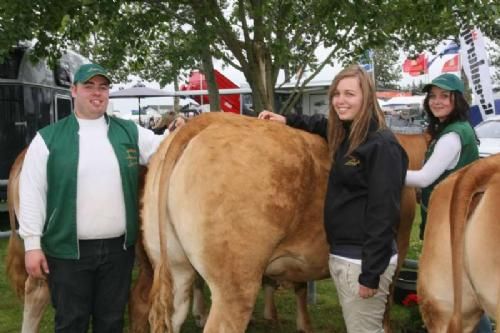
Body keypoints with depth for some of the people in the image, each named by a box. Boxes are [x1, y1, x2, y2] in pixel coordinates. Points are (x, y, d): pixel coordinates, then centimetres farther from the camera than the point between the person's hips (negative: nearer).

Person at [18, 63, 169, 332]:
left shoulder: (129, 131, 7)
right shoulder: (48, 138, 0)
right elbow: (32, 192, -2)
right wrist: (32, 243, -6)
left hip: (119, 247, 2)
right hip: (68, 249, -2)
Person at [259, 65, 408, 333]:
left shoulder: (382, 144, -17)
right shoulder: (343, 136, 8)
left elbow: (384, 212, -20)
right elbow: (323, 125, 33)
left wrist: (371, 273, -20)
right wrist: (288, 120, 16)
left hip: (364, 260, -9)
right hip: (339, 255, 9)